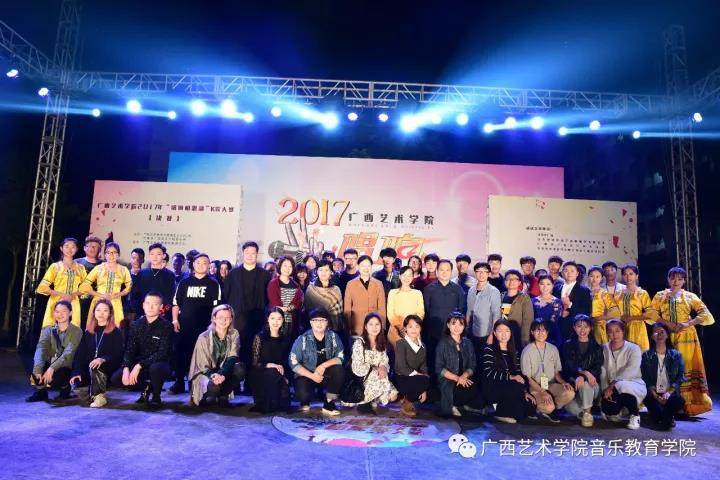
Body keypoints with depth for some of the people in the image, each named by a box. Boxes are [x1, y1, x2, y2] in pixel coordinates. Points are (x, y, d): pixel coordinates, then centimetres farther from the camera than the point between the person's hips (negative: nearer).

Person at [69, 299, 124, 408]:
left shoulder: (116, 332, -1)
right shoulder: (88, 332, 12)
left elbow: (117, 355, -9)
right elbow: (80, 353, 7)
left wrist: (103, 359, -29)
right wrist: (77, 372, -7)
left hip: (108, 369, -4)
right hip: (88, 370, 4)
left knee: (94, 367, -35)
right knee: (77, 386, -23)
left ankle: (100, 395, -14)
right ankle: (94, 392, 11)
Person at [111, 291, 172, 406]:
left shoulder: (166, 326, -13)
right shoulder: (136, 325, 2)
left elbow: (162, 354, -20)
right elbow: (129, 350, -1)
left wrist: (139, 366, -27)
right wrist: (126, 368, -19)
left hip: (158, 364, -5)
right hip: (138, 365, 5)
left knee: (156, 368, -38)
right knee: (115, 379, -17)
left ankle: (156, 396, -6)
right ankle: (145, 387, 11)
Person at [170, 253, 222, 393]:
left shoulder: (213, 284, 4)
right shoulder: (184, 282, 11)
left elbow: (216, 306, 2)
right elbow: (176, 302, 11)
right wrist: (175, 320, 3)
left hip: (204, 326, -2)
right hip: (184, 325, 2)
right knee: (180, 353, 3)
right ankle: (179, 383, 14)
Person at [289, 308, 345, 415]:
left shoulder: (333, 337, -3)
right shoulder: (302, 339, -9)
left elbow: (340, 357, -9)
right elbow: (293, 363, -12)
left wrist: (323, 366, -24)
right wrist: (312, 376, -21)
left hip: (326, 374, 2)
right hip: (307, 375, -2)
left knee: (339, 370, -28)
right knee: (303, 394, -31)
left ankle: (329, 403, -8)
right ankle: (305, 402, 10)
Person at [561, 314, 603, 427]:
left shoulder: (596, 347, 8)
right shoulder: (568, 345, 7)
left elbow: (598, 368, -4)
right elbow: (569, 367, -5)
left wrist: (582, 377, -23)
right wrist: (585, 372, -24)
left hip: (592, 385, 0)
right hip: (573, 384, 0)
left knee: (585, 382, -36)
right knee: (570, 407, -26)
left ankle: (587, 412, -16)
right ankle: (586, 410, 5)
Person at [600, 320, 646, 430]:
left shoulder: (633, 348, -8)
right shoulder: (605, 349, 4)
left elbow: (631, 371, -22)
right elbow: (603, 372, -3)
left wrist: (612, 385, -29)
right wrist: (606, 389, -17)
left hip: (634, 385, -3)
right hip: (613, 389, 3)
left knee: (623, 386, -38)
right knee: (606, 409, -24)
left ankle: (635, 415, -10)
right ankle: (619, 410, 16)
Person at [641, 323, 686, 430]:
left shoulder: (676, 355, 11)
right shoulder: (646, 356, 8)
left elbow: (681, 377, 2)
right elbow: (645, 379, 1)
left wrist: (669, 392, -14)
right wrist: (656, 395, -15)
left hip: (671, 393, 0)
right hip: (653, 394, 0)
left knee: (679, 401, -35)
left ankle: (663, 418, -10)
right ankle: (668, 418, -6)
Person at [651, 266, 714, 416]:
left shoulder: (690, 296, 8)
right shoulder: (659, 296, 11)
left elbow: (707, 316, -2)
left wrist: (688, 324, -14)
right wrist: (667, 323, -12)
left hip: (686, 337, -1)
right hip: (666, 336, 1)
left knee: (687, 368, -6)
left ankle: (688, 404, -3)